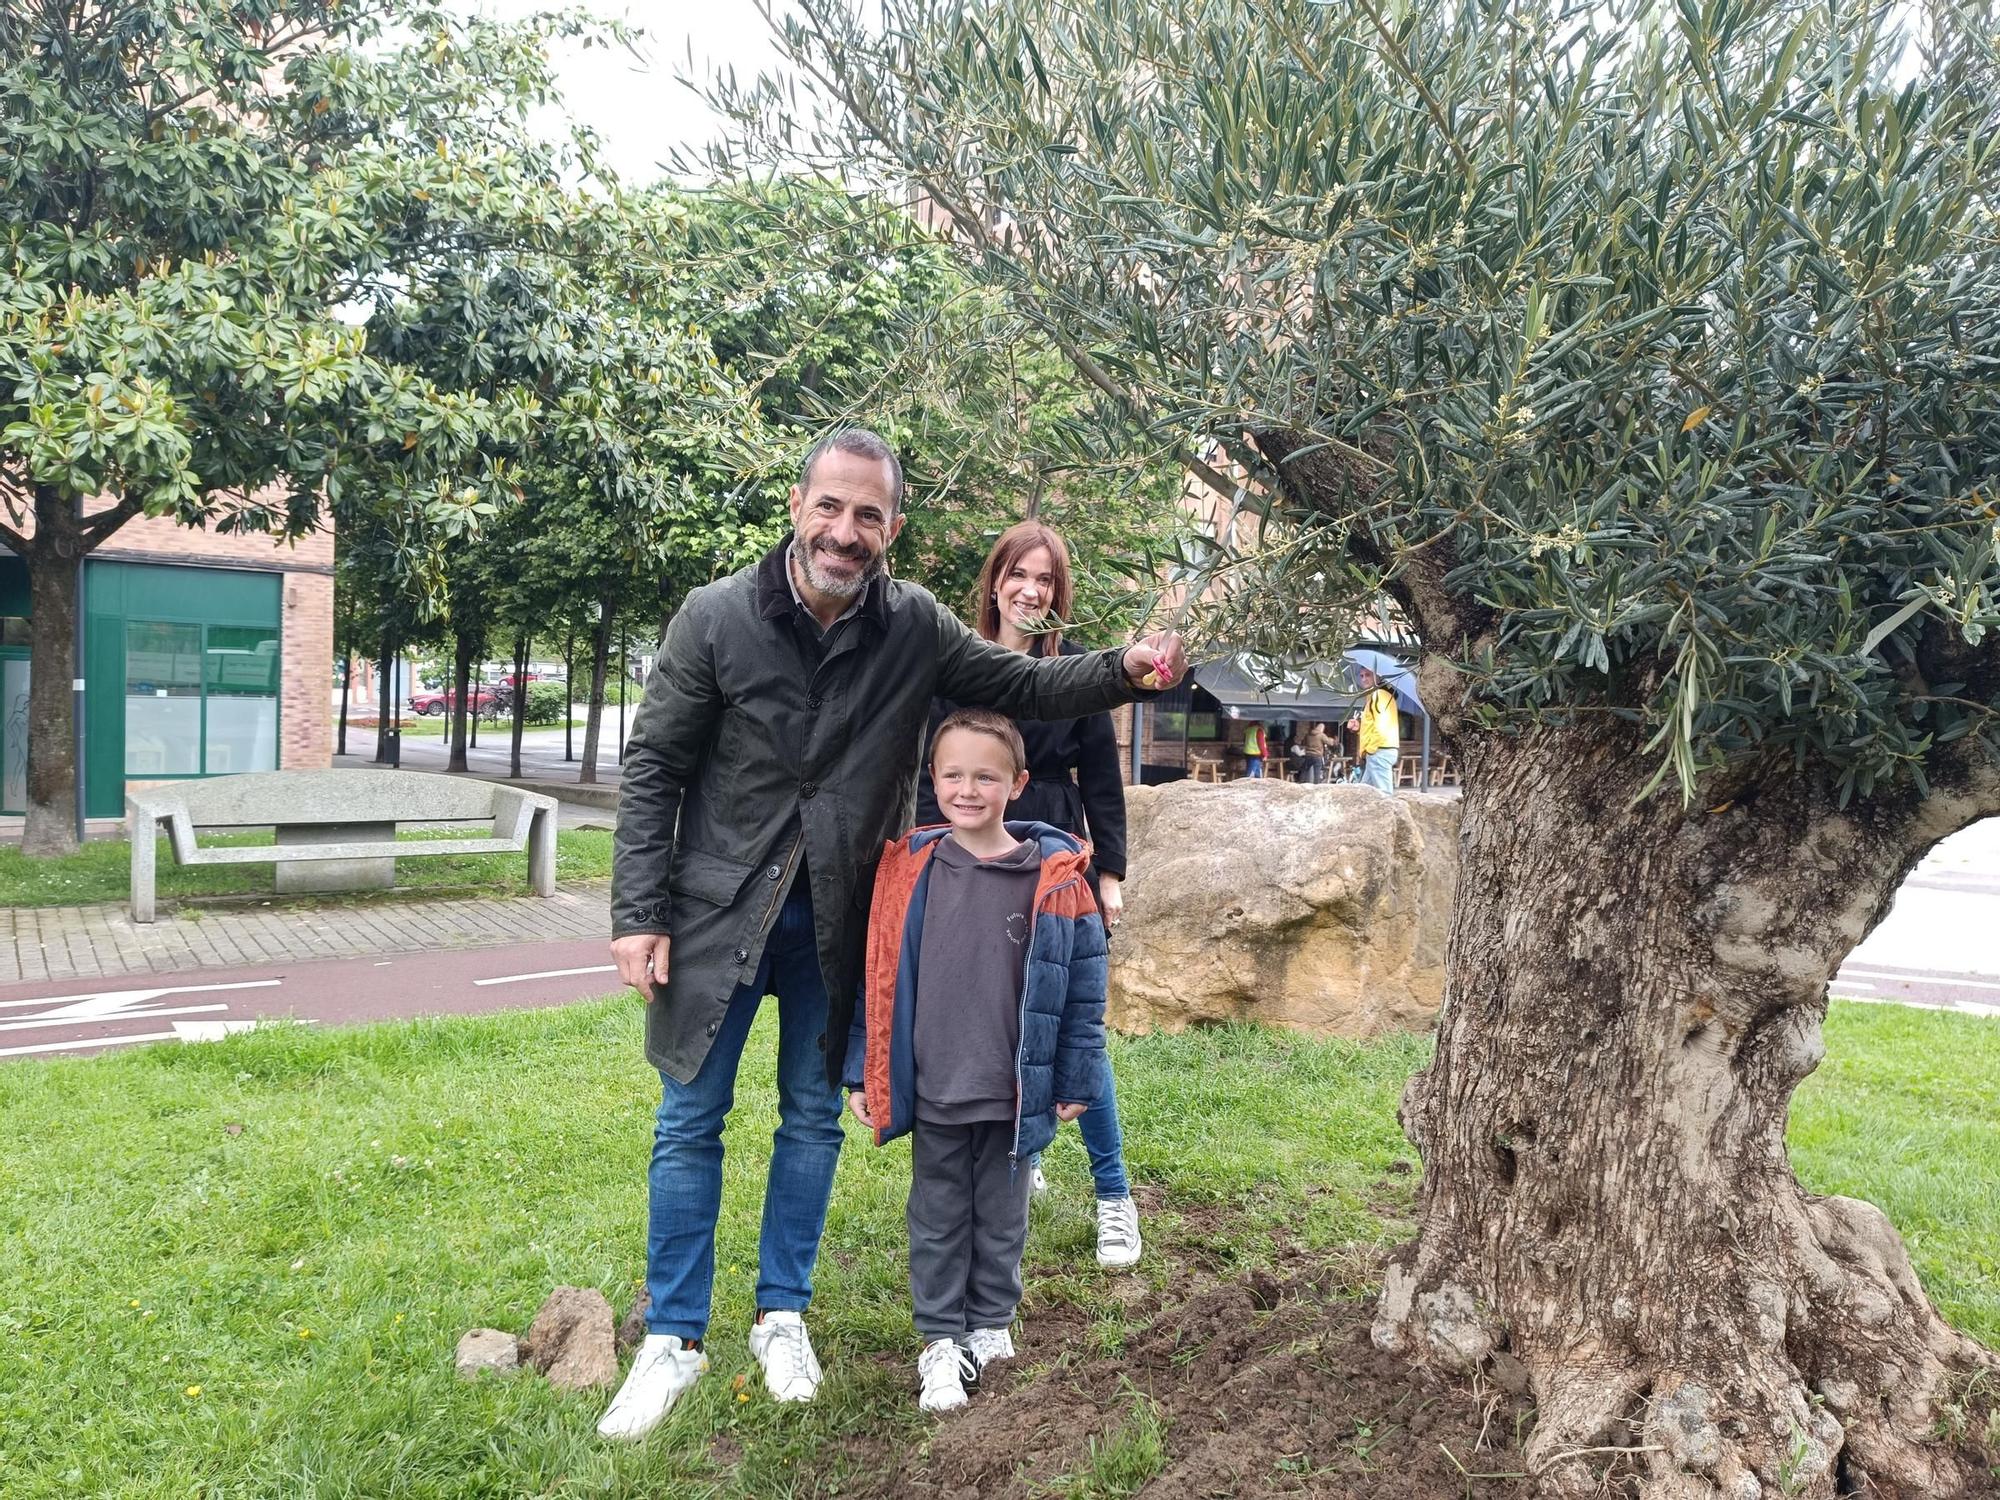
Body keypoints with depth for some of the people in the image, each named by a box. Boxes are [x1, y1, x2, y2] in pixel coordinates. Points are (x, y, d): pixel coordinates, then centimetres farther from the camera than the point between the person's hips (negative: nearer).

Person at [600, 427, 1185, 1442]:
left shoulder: (914, 627, -6)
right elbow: (654, 770, -7)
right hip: (718, 905, -1)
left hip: (835, 916, 2)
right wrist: (639, 915, -10)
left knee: (814, 1115, 12)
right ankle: (673, 1339, 23)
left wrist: (1123, 670, -17)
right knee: (690, 1120, 6)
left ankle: (782, 1316, 32)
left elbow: (1022, 686, 1)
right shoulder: (717, 617, -11)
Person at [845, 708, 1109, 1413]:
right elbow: (878, 976, 1)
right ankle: (941, 1339, 31)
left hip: (1014, 1092, -1)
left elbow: (1083, 986, -4)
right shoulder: (907, 869, -6)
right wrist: (864, 1074, 2)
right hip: (931, 1091, 1)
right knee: (937, 1219, 15)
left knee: (1002, 1218, 18)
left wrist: (1074, 1081, -2)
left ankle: (992, 1324, 38)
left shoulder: (1055, 878, -10)